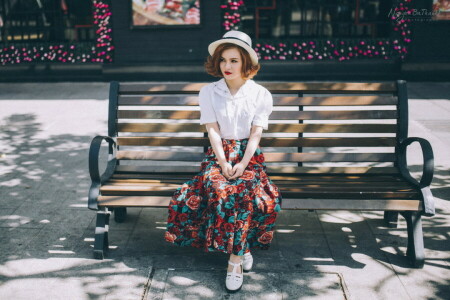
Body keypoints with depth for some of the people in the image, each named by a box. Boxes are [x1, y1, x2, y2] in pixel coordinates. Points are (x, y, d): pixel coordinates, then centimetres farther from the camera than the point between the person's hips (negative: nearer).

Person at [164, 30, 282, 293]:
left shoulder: (261, 95, 4)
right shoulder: (209, 92, 6)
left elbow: (256, 134, -3)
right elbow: (213, 130, -2)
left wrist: (242, 164, -18)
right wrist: (223, 163, -16)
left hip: (249, 155, -1)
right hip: (219, 154, 1)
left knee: (242, 191, -32)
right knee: (220, 190, -32)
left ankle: (235, 260, -24)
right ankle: (242, 249, -15)